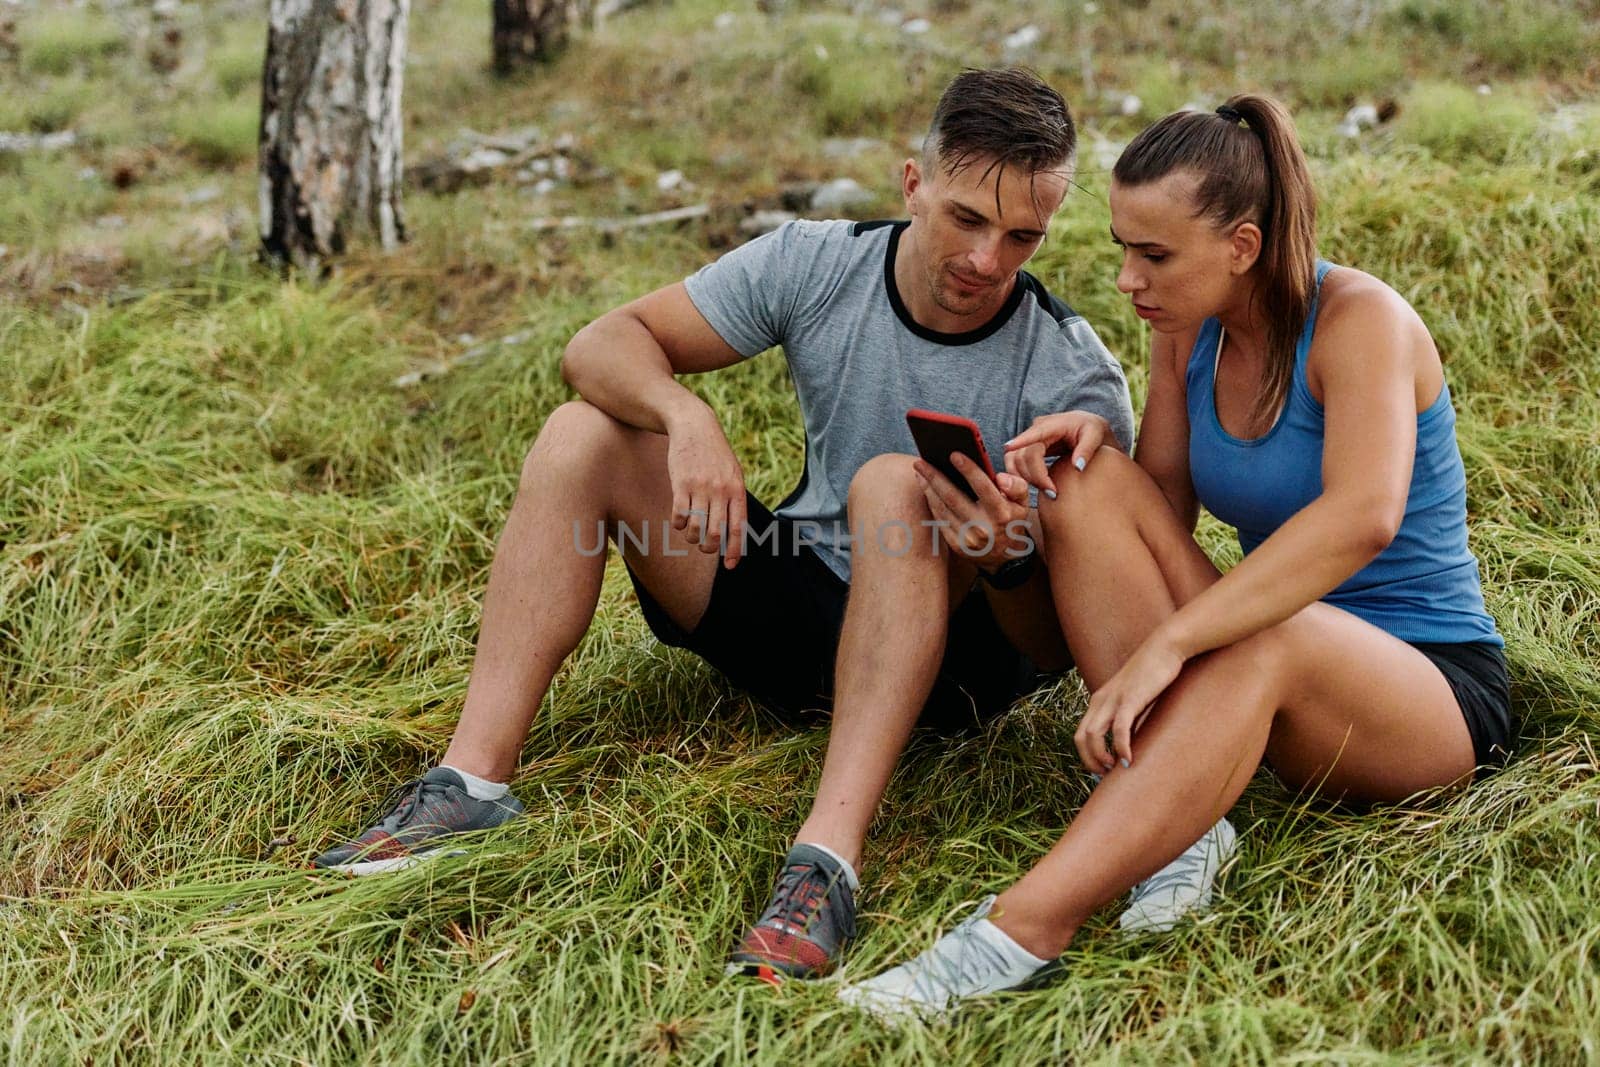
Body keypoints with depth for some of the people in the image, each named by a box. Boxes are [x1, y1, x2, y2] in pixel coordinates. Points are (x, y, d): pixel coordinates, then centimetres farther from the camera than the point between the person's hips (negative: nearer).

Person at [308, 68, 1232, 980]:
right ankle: (476, 781, -21)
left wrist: (1011, 560, -39)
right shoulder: (816, 266, -8)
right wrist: (685, 415, -32)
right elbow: (604, 343, -10)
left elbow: (1059, 648, -15)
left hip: (955, 652, -4)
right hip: (797, 607, 4)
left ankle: (831, 855, -44)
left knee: (893, 484, -35)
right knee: (583, 435, -12)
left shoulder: (1074, 379, -17)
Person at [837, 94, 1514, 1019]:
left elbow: (1363, 517, -35)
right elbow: (1160, 511, 6)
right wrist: (1091, 440, -16)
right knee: (1089, 485, -15)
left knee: (1264, 638, -41)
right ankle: (1180, 815, -25)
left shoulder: (1361, 318, -17)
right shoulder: (1190, 333, 3)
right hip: (1261, 675, 6)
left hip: (1438, 689, -6)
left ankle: (1022, 932, -46)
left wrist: (1164, 646, -41)